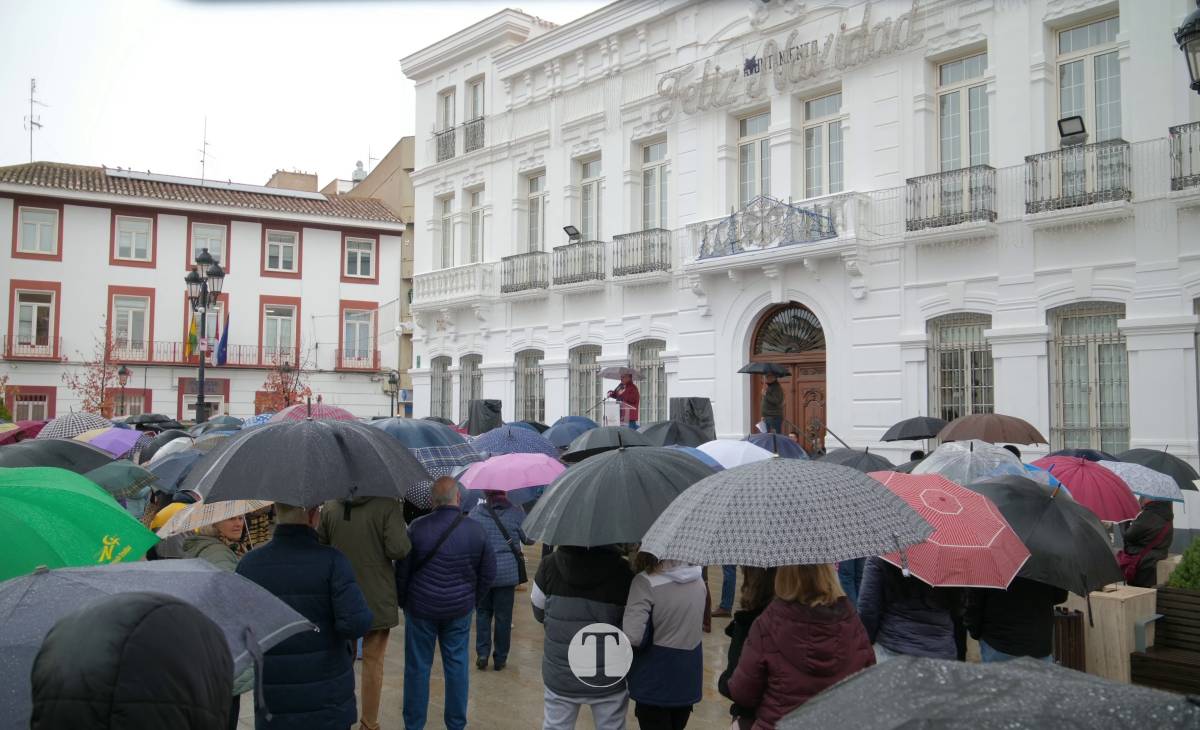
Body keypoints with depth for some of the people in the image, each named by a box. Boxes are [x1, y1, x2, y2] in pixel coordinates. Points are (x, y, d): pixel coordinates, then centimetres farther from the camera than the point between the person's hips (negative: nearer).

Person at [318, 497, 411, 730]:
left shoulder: (330, 506, -4)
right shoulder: (388, 505, -17)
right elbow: (397, 550, -23)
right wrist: (404, 530, -4)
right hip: (378, 600, -3)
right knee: (373, 663, 11)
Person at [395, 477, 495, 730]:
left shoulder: (417, 527, -13)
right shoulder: (475, 529, -6)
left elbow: (402, 571, -6)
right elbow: (489, 573, 1)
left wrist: (403, 602, 9)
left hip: (421, 609, -1)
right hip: (460, 610, 2)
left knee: (418, 667, 10)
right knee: (457, 666, 12)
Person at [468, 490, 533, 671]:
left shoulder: (475, 513, -5)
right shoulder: (515, 513, -9)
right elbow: (529, 540, 1)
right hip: (508, 573, -1)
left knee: (482, 613, 16)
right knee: (503, 616, 8)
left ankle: (482, 654, 8)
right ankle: (500, 659, 15)